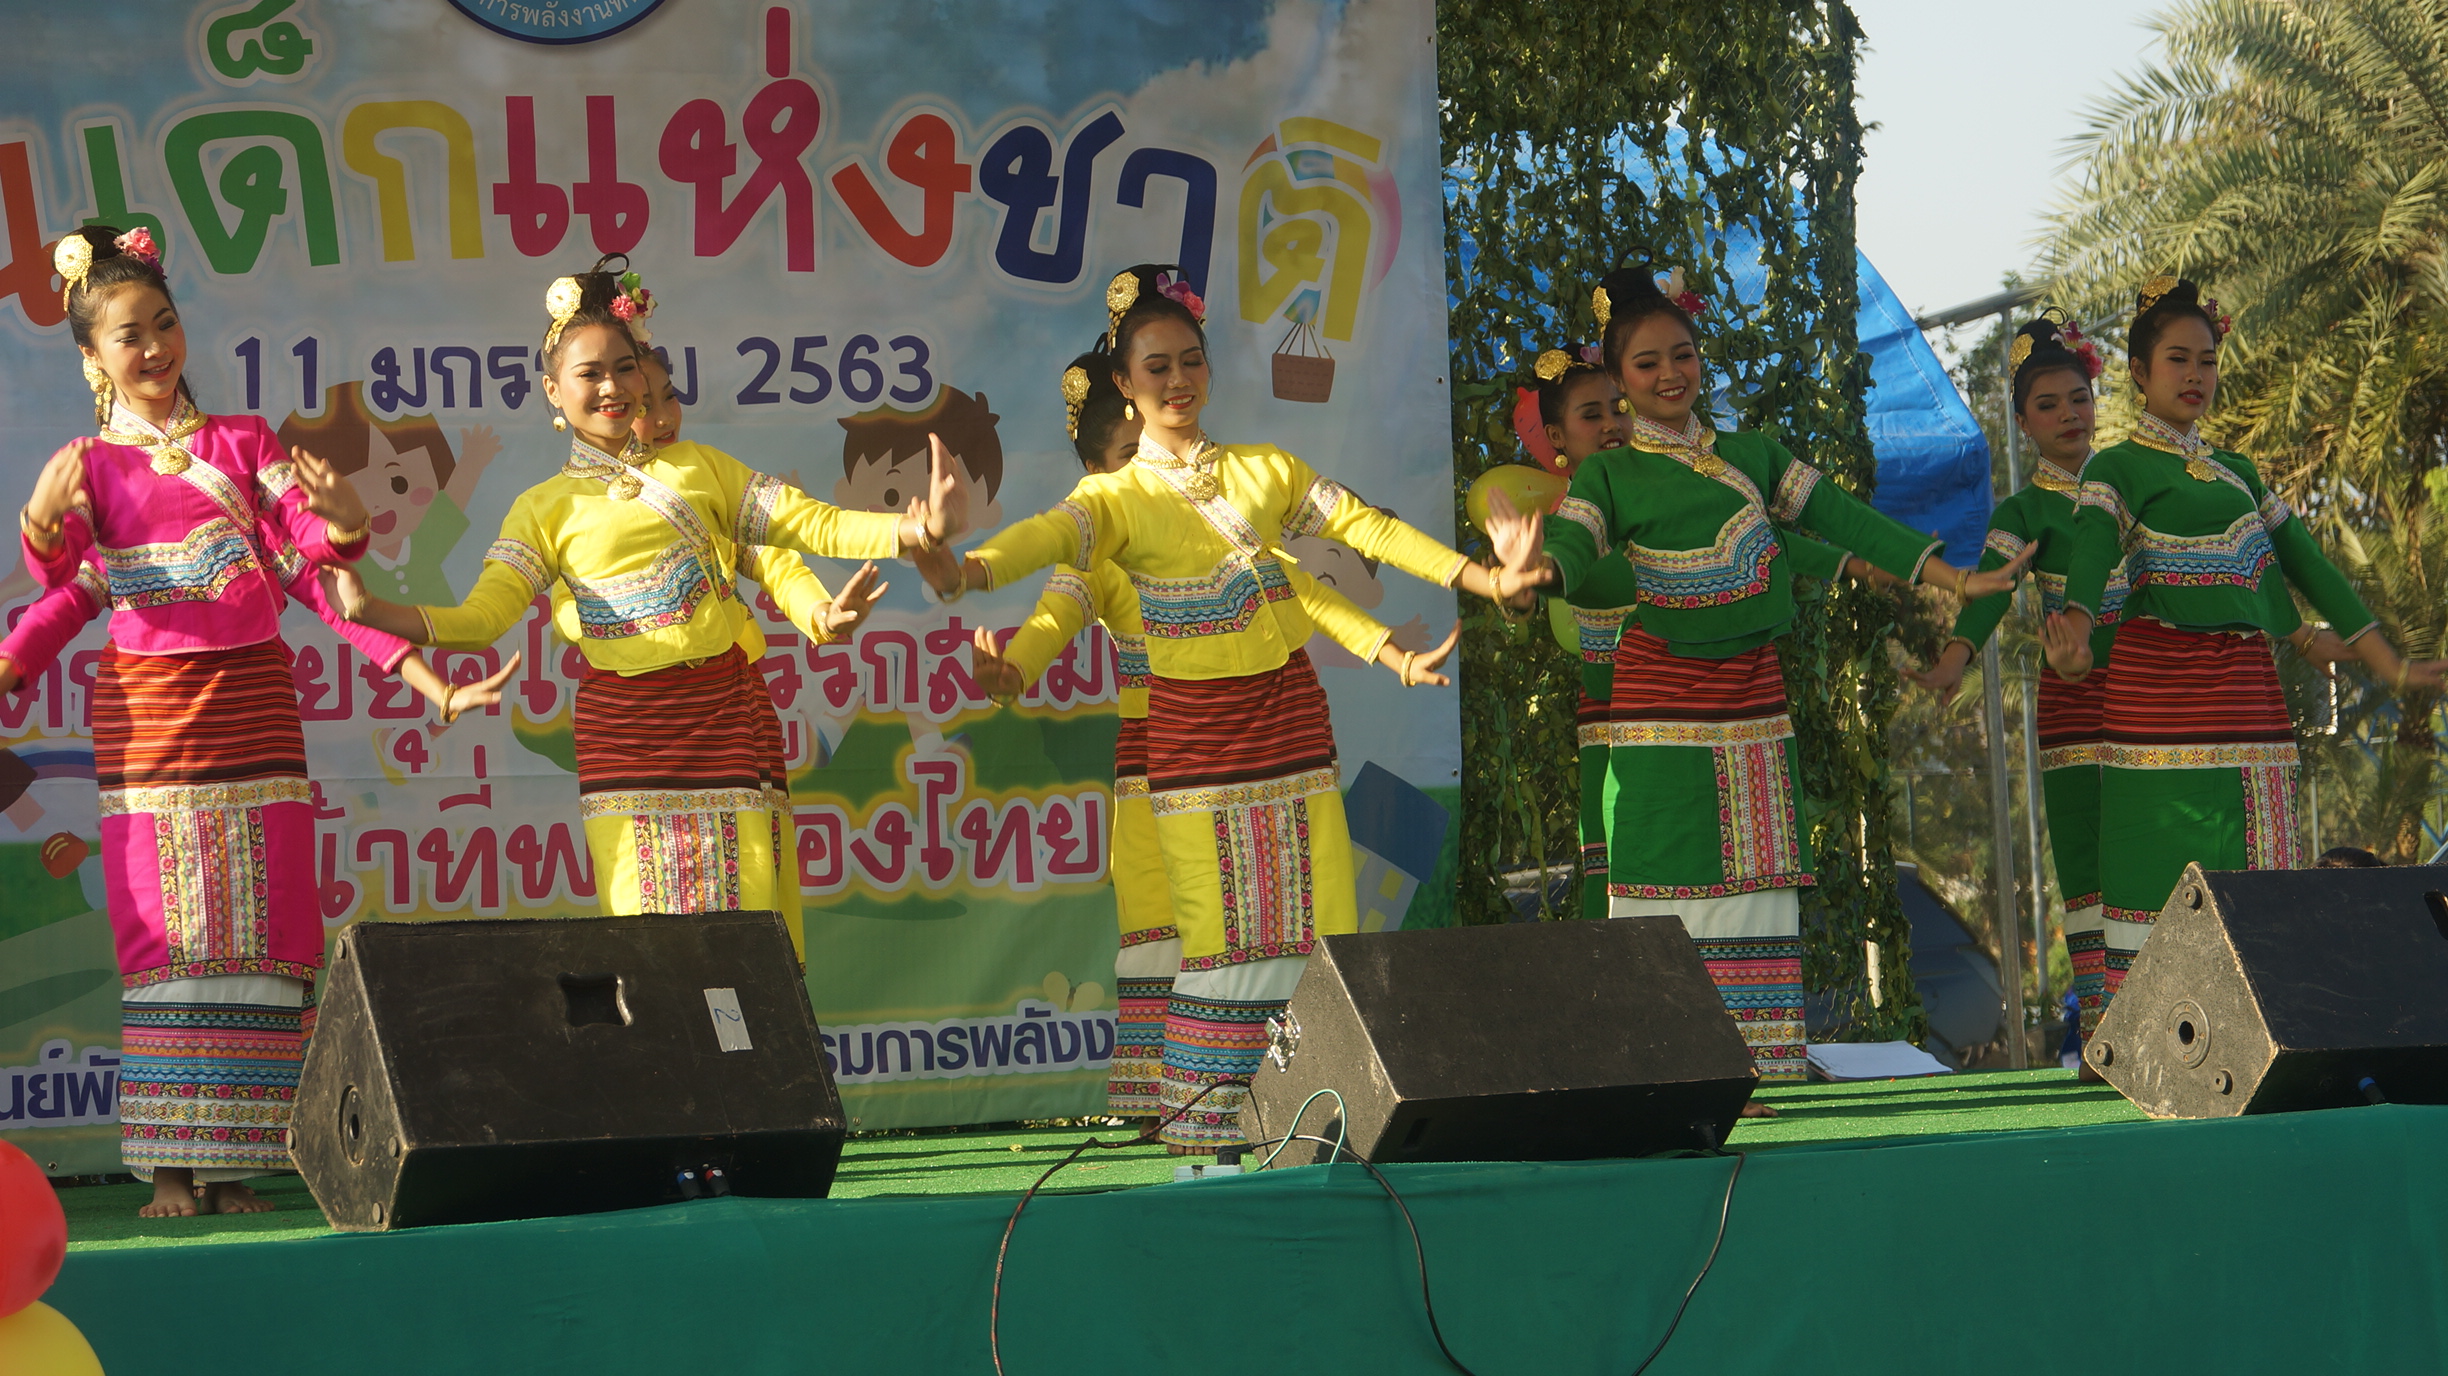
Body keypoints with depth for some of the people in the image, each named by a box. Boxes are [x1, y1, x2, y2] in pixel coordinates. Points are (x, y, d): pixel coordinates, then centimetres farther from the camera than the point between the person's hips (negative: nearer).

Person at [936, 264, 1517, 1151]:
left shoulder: (1266, 471, 12)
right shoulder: (1118, 498, -1)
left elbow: (1364, 527, 13)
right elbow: (1050, 537, -20)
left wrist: (1479, 578, 6)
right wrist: (969, 571, -41)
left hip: (1291, 716, 4)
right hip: (1196, 734, -3)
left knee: (1315, 921, -1)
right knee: (1219, 931, -7)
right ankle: (1209, 1132, -2)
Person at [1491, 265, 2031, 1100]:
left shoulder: (1752, 456, 13)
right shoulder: (1610, 476, 0)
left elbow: (1842, 519, 12)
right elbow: (1572, 548, -17)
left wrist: (1952, 580, 8)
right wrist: (1533, 570, -42)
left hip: (1752, 696, 4)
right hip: (1661, 701, -4)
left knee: (1753, 887, 3)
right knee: (1670, 882, -7)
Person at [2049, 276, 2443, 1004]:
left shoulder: (2236, 473, 22)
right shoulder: (2117, 468, 2)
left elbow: (2302, 561, 22)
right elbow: (2092, 549, -18)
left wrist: (2387, 664, 17)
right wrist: (2075, 628, -39)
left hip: (2247, 684, 6)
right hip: (2159, 683, -6)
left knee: (2254, 872, 0)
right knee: (2160, 862, -11)